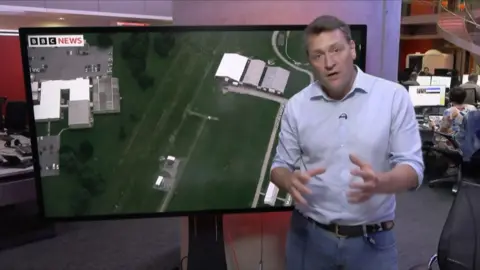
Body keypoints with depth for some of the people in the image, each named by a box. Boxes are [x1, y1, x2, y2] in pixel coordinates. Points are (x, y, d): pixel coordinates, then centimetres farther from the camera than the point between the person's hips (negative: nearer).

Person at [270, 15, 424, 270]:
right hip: (309, 235, 2)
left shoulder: (394, 96, -7)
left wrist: (379, 183, -29)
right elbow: (280, 166, 5)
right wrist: (291, 181, -19)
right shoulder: (296, 105, -1)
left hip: (373, 240, -1)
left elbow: (412, 167, -7)